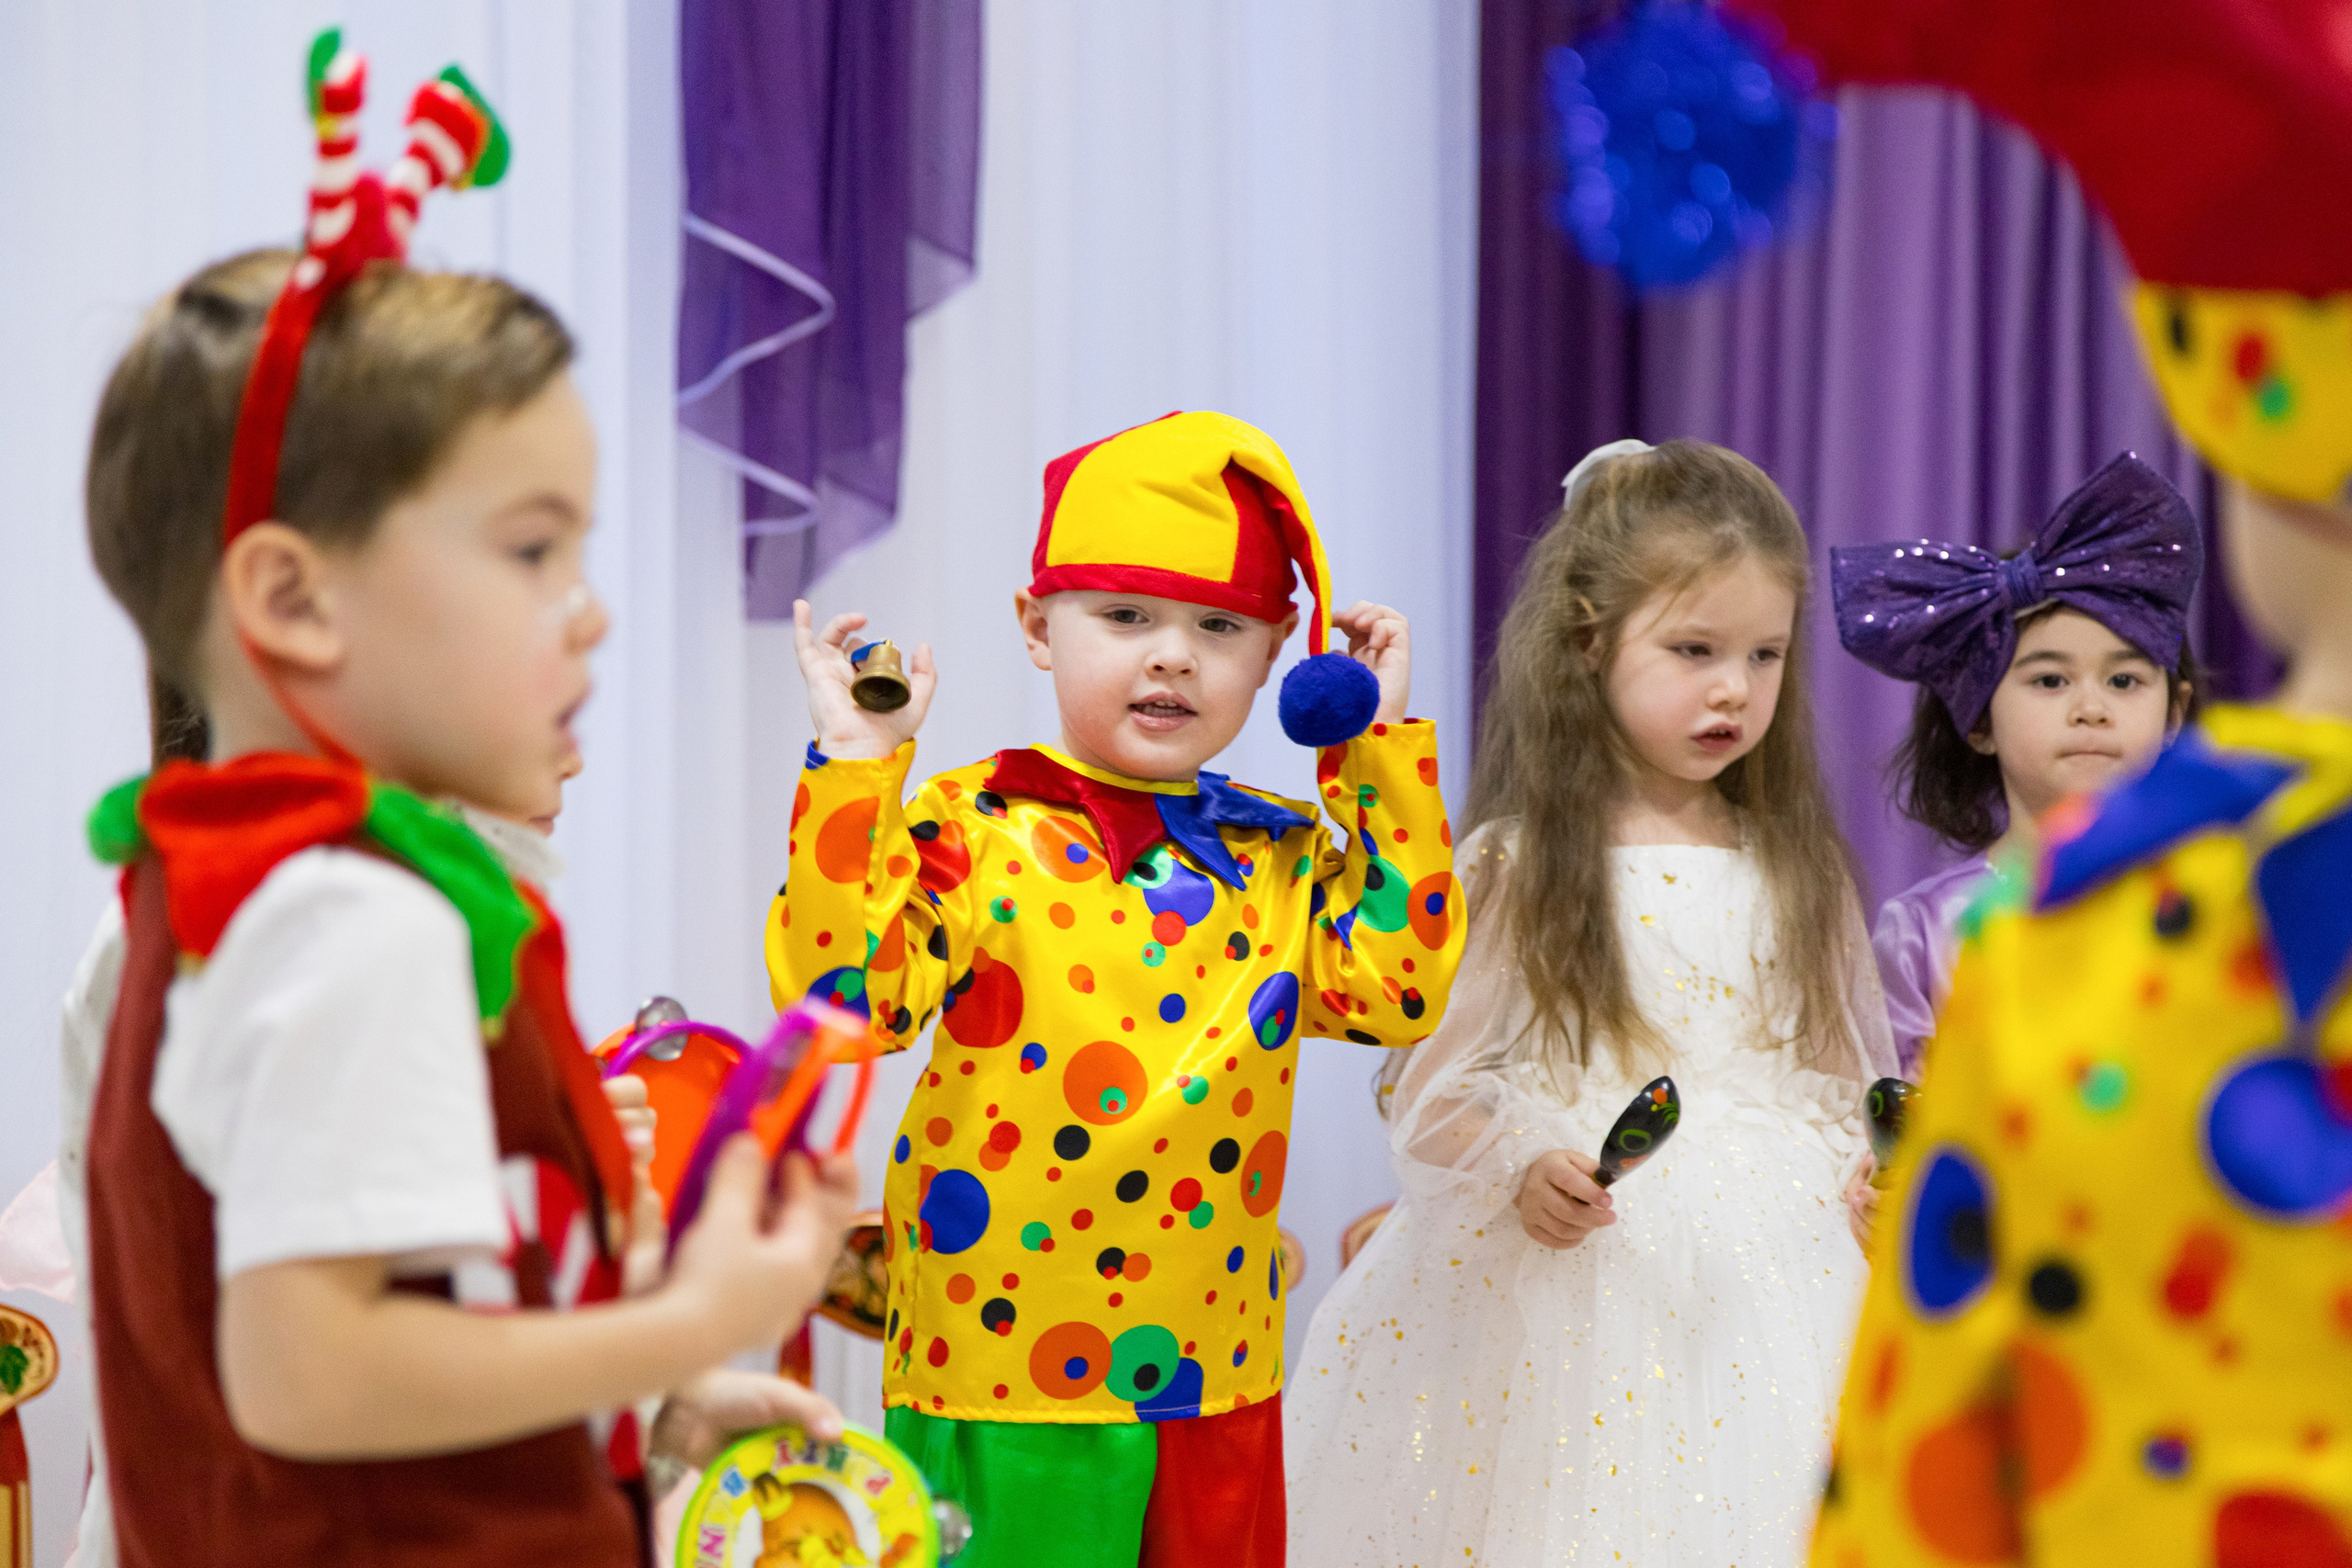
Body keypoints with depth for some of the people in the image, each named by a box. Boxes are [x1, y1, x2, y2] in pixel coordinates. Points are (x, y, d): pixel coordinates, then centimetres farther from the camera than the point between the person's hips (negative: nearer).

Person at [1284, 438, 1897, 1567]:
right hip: (1563, 1292, -3)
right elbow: (1430, 1091, -3)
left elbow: (1840, 1083, 17)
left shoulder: (1796, 873, 10)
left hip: (1764, 1290, 3)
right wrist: (1518, 1174, -21)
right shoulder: (1513, 871, -2)